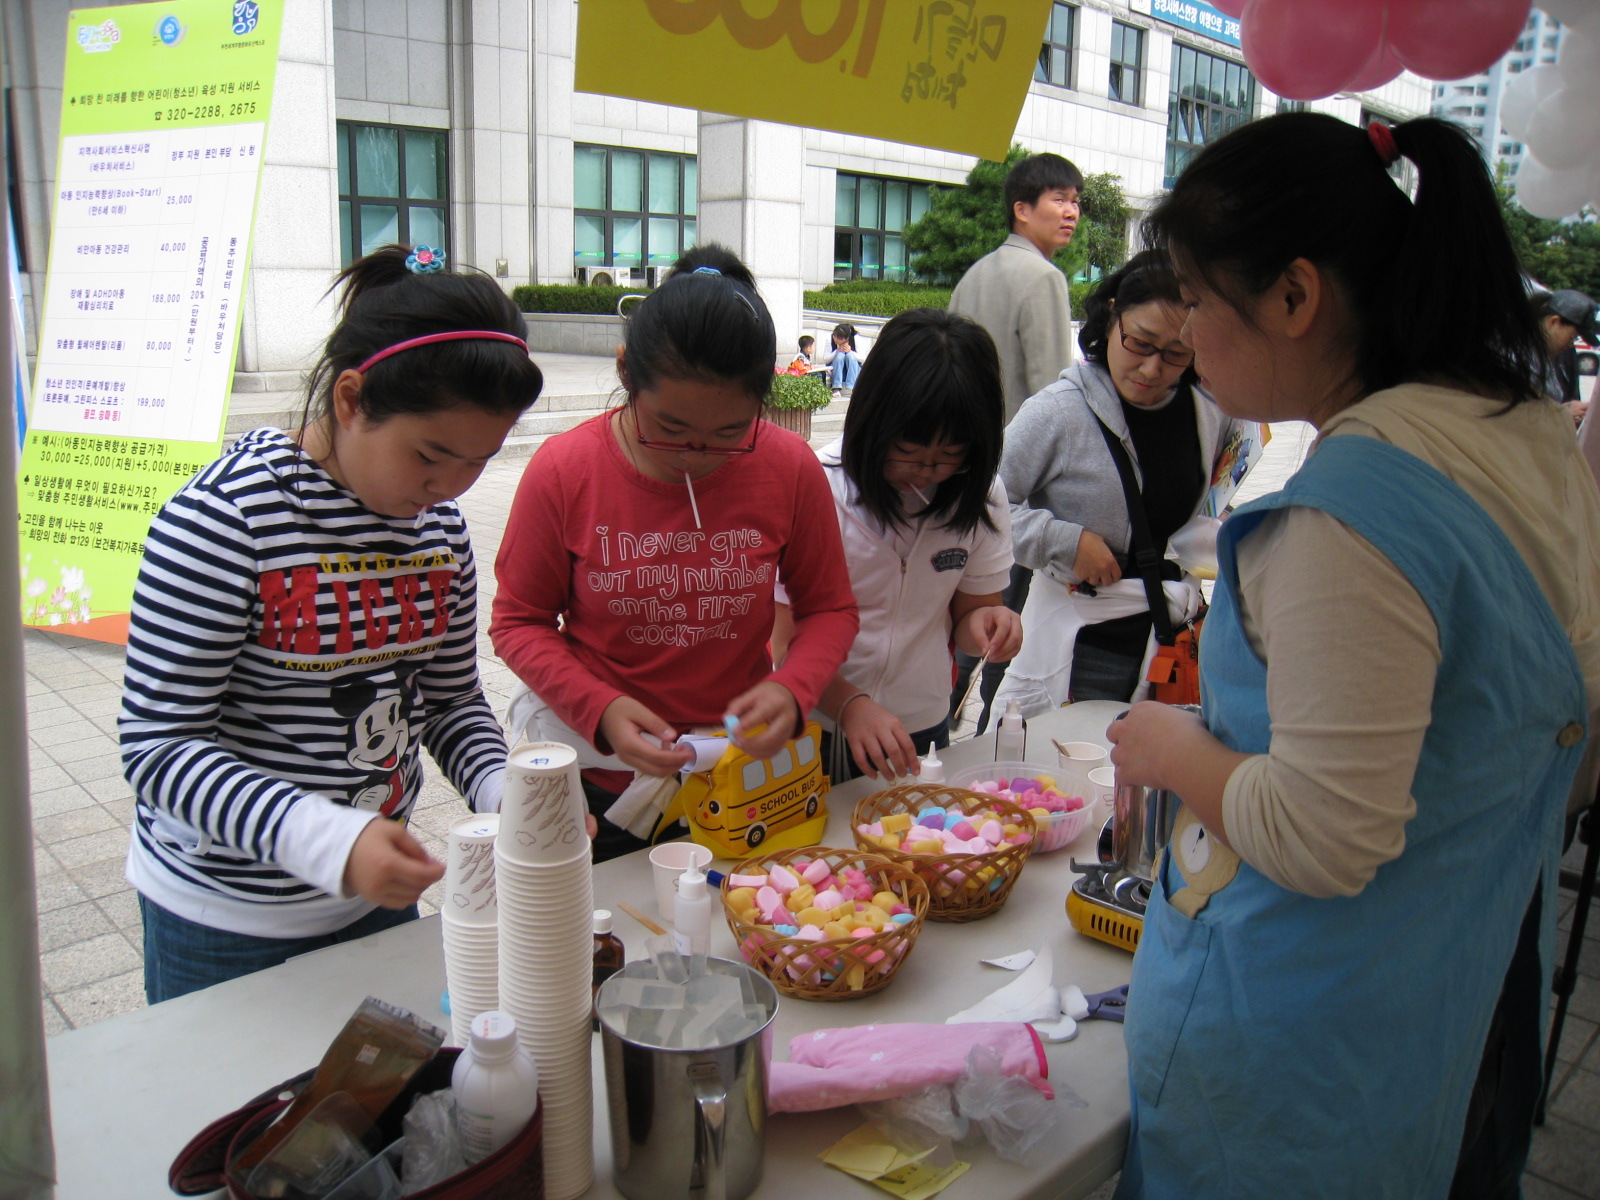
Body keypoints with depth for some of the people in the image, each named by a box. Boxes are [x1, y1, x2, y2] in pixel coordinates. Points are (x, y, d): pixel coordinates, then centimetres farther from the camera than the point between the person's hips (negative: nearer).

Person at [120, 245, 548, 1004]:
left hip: (376, 890, 6)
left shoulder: (440, 521, -1)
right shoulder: (225, 519, -21)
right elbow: (158, 747, -20)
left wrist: (505, 793, -13)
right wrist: (326, 840, -33)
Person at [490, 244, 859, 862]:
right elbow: (519, 621, -6)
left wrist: (791, 688, -21)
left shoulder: (791, 468, -12)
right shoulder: (563, 470, -15)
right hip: (599, 782, -1)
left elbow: (829, 608, 0)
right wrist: (601, 709, -21)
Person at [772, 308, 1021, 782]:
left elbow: (963, 615, 2)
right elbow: (789, 640, -18)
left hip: (923, 729, 4)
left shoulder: (979, 495, -7)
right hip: (821, 735, -3)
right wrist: (851, 706, -34)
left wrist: (983, 622, -22)